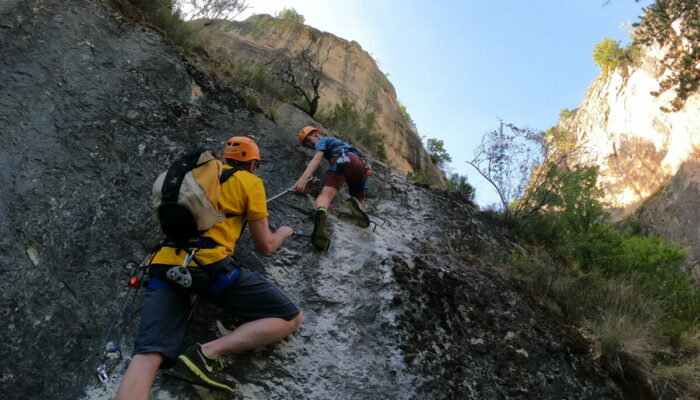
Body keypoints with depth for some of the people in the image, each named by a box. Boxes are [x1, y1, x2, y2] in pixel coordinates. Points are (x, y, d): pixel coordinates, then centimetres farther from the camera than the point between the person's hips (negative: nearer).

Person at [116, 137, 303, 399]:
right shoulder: (250, 181, 11)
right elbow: (264, 247, 11)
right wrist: (284, 232, 33)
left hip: (165, 264, 6)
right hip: (209, 264, -6)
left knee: (147, 356, -8)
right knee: (292, 318, 3)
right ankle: (208, 353, -16)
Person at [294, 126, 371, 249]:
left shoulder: (321, 141, 21)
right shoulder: (335, 141, 44)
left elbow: (317, 159, 0)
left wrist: (304, 177, -15)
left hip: (342, 160, -6)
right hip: (361, 164, 6)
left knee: (325, 195, -18)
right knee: (359, 200, 19)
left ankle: (321, 212, -56)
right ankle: (356, 204, -20)